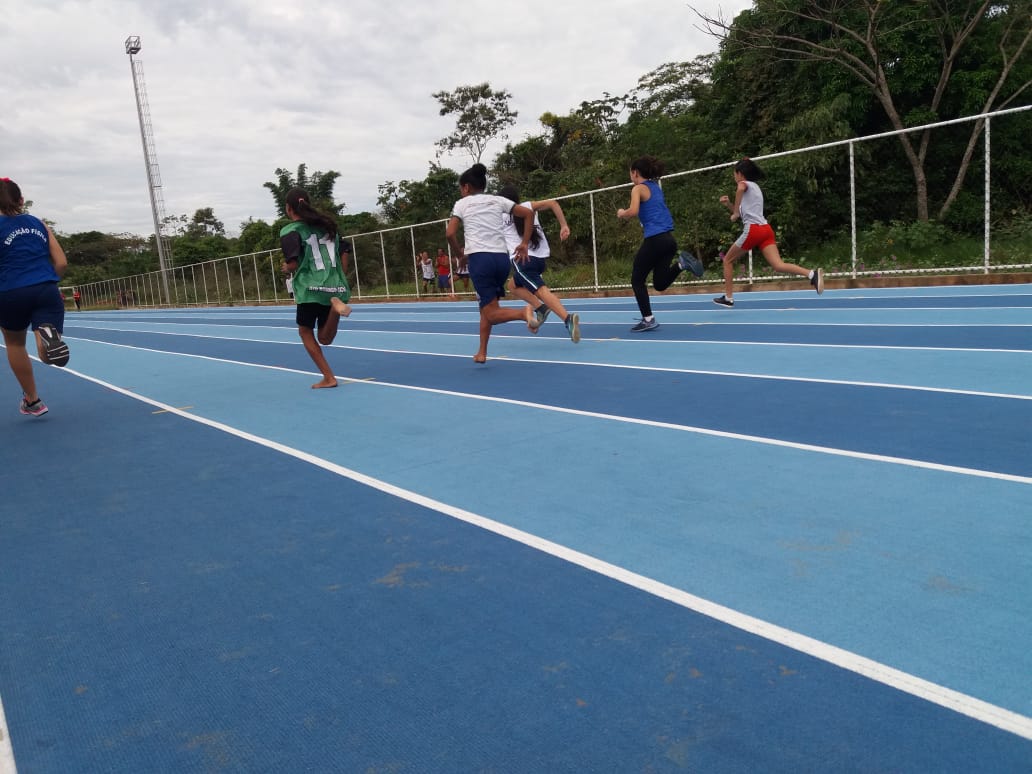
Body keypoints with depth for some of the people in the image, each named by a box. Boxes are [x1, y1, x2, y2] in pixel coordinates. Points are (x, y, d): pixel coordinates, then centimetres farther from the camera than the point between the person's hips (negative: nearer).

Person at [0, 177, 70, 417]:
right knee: (48, 355, -6)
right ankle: (49, 335, -43)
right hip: (46, 291, 1)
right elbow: (62, 264, 10)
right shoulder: (39, 224, 14)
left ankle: (32, 400, 32)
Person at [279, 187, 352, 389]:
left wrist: (286, 268, 11)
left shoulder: (290, 231, -3)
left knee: (305, 331, 17)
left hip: (311, 288, -5)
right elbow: (344, 254, 13)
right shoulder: (328, 225, 15)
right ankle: (335, 306, -16)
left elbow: (293, 264, -12)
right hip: (336, 288, 5)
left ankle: (328, 377, 8)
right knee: (325, 339, 14)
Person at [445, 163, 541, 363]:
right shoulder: (497, 200, 17)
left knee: (491, 314, -3)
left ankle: (524, 312, -31)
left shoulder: (462, 203, 9)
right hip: (502, 258, 5)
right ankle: (482, 353, 18)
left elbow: (450, 233, -4)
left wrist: (460, 253, 12)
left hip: (479, 258, -5)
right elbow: (528, 213, 10)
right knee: (486, 306, 20)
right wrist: (524, 243, 11)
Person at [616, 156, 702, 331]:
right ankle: (681, 262, -6)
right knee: (660, 284, 15)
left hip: (655, 239, -8)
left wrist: (621, 213, 1)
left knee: (637, 280, 6)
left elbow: (633, 211, -19)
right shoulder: (656, 187, 21)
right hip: (669, 238, 8)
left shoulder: (638, 188, -3)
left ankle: (648, 319, 1)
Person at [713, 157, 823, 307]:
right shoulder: (754, 187, 30)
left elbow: (740, 188, -25)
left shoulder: (744, 184, 4)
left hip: (753, 230, -8)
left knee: (728, 260, 11)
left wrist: (735, 212, -18)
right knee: (778, 265, -8)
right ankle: (812, 274, -29)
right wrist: (728, 204, 20)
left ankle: (728, 298, 12)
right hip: (765, 229, 8)